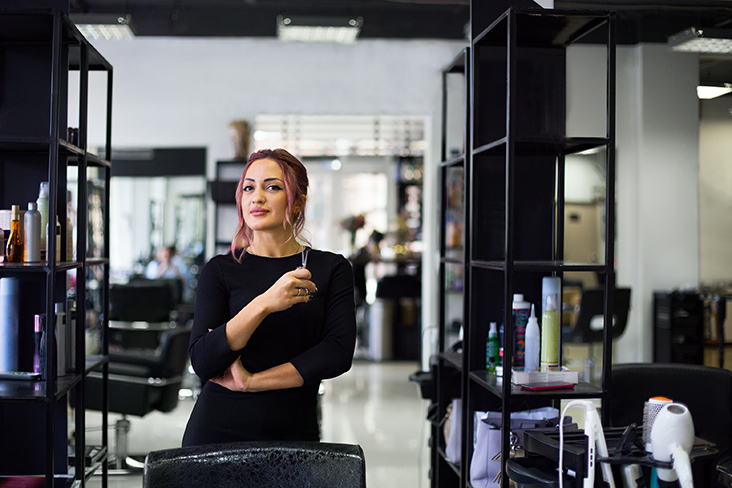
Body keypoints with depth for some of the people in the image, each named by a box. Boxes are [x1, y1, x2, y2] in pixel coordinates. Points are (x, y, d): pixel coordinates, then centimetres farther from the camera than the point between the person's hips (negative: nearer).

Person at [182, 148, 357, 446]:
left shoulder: (331, 269, 3)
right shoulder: (220, 270, 1)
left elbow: (339, 353, -9)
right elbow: (201, 362, -10)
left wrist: (251, 381, -12)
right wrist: (264, 304, -23)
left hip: (295, 435, 1)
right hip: (218, 432, 0)